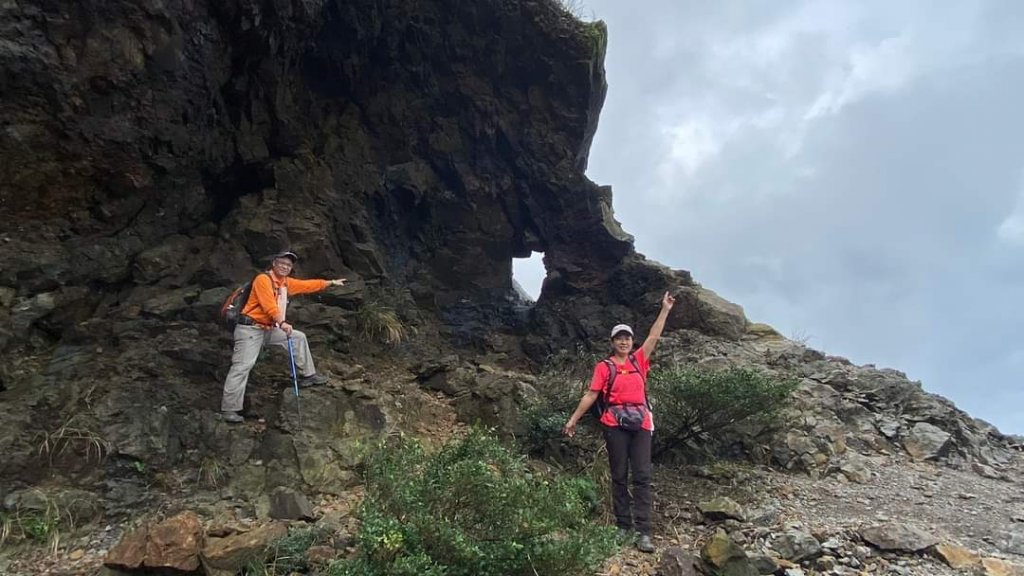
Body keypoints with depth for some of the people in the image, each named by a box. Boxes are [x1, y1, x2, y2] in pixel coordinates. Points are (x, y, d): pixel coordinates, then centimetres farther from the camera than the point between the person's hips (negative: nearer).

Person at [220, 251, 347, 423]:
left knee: (299, 337, 15)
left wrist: (331, 282, 22)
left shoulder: (286, 283, 11)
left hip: (269, 329, 9)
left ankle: (308, 375, 25)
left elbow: (308, 285, 20)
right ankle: (229, 410, -13)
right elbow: (269, 305, -27)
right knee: (243, 365, -14)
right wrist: (282, 323, -38)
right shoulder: (263, 279, -15)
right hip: (250, 329, -9)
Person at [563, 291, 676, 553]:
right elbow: (591, 395, 1)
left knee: (642, 476, -3)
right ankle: (623, 526, 14)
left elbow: (654, 337, 10)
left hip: (640, 424, 2)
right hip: (615, 425, -2)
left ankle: (643, 532, -3)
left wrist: (665, 309, 7)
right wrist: (573, 419, -3)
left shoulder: (639, 360, 11)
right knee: (619, 476, 6)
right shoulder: (604, 367, 2)